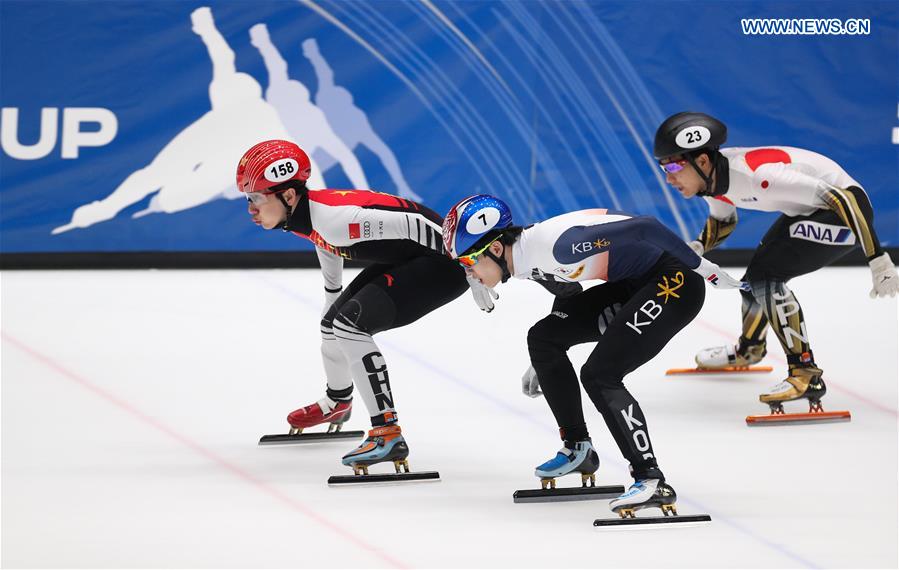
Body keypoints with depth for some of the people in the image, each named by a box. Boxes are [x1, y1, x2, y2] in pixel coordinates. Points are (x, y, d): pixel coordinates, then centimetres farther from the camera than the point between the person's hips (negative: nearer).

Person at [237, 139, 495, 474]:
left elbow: (416, 225, -29)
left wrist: (472, 271, -25)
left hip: (440, 258, -10)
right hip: (404, 260, 10)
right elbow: (330, 253, 22)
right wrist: (333, 311, 35)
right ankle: (337, 403, 52)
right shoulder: (306, 216, 0)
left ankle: (388, 435, -24)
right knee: (334, 321, 21)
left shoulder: (334, 216, -30)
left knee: (349, 324, -23)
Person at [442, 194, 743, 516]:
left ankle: (652, 481, -16)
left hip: (676, 283, -10)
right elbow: (568, 293, 22)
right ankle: (578, 449, 22)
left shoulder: (555, 243, -27)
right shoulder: (529, 259, 3)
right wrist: (543, 364, 26)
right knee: (543, 337, 12)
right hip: (633, 286, 10)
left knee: (598, 375, -18)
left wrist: (703, 269, -18)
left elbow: (643, 230, -25)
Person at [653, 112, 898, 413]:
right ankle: (748, 349, 50)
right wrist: (696, 248, -6)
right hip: (806, 211, 9)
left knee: (765, 278, -21)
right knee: (755, 279, 20)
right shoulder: (709, 174, -9)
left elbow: (841, 199, -33)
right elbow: (723, 221, 14)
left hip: (841, 208, -9)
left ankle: (806, 375, -19)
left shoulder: (757, 175, -35)